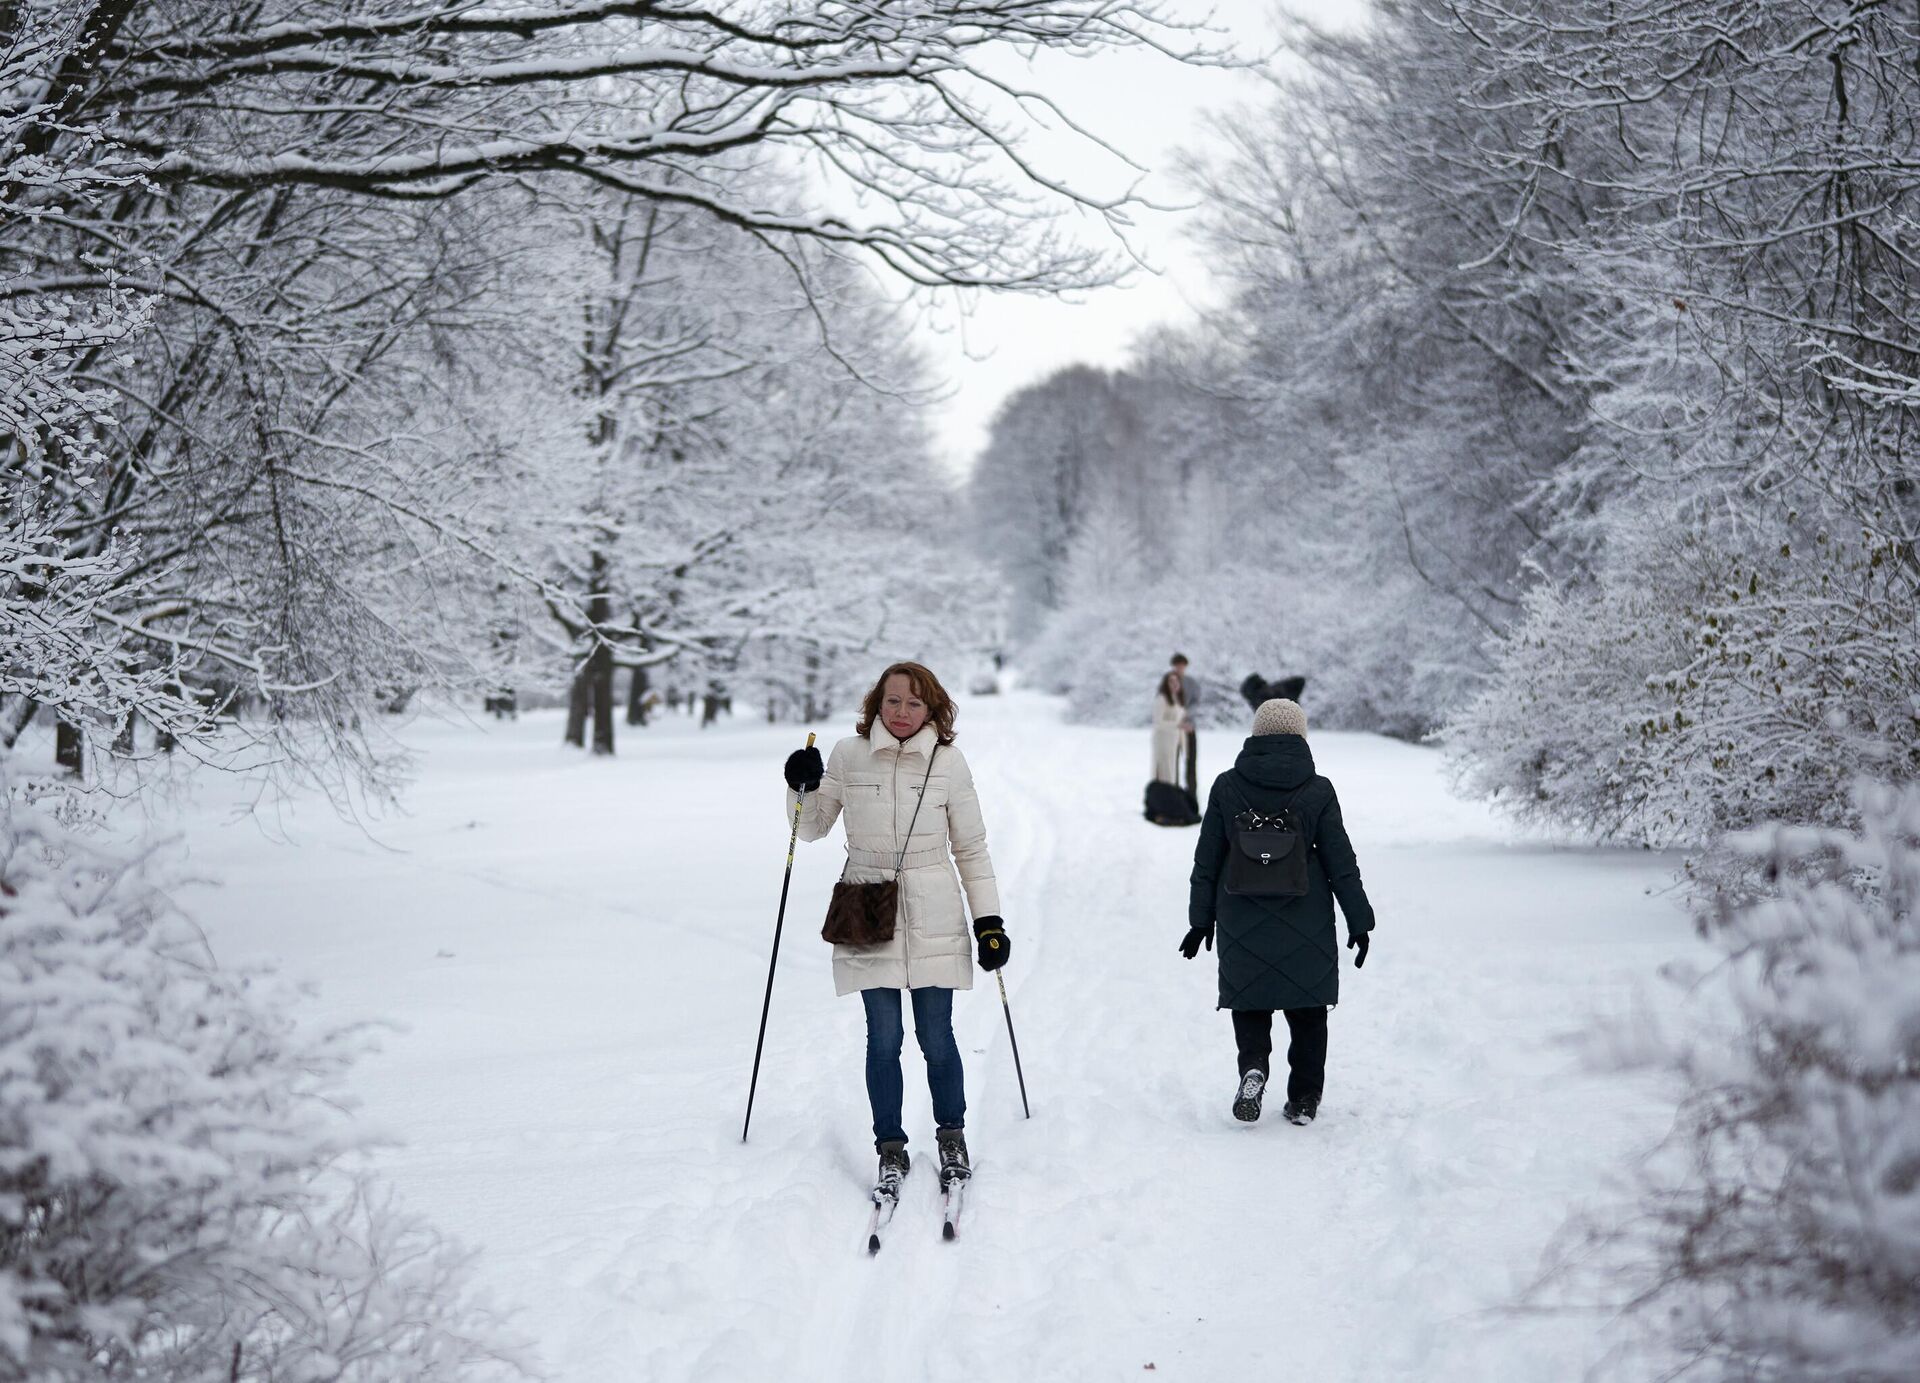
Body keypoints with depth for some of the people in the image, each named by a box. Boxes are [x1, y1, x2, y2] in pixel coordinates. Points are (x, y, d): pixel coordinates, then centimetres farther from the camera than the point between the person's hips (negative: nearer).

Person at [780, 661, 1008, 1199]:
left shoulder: (948, 761, 0)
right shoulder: (847, 756, 0)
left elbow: (971, 848, 6)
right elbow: (812, 828, 11)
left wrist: (989, 919, 4)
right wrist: (802, 790, -8)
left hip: (933, 920, 0)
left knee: (936, 1037, 3)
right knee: (884, 1039, 1)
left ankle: (952, 1137, 25)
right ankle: (890, 1149, 16)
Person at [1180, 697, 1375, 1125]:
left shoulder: (1227, 786, -2)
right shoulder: (1317, 790, -5)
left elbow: (1207, 860, 1)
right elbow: (1341, 862, -2)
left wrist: (1201, 919, 10)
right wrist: (1359, 921, 5)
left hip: (1242, 923, 0)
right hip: (1306, 926, 0)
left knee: (1250, 1001, 13)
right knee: (1308, 1011, 13)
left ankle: (1253, 1064, -14)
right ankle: (1304, 1099, 14)